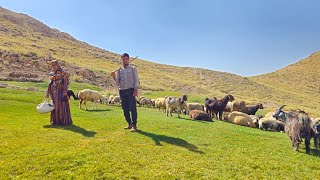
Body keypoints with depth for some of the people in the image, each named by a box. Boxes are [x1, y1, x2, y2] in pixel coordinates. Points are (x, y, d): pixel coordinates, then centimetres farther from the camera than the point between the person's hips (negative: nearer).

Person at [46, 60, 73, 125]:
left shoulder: (62, 72, -8)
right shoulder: (52, 72, 13)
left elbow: (65, 81, -12)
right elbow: (51, 82, 15)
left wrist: (65, 90, -22)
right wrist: (48, 92, 13)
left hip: (60, 90, -7)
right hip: (54, 91, 7)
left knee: (62, 105, -6)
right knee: (55, 105, 8)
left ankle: (64, 120, 1)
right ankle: (55, 120, 17)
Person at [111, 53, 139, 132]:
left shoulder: (133, 68, 8)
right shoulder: (119, 70, 14)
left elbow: (136, 79, 0)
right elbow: (118, 83, 11)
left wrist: (136, 89, -13)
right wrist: (114, 77, -7)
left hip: (131, 90, -3)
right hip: (122, 91, 3)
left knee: (132, 108, -10)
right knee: (125, 109, 5)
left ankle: (134, 125, -5)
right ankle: (129, 124, 18)